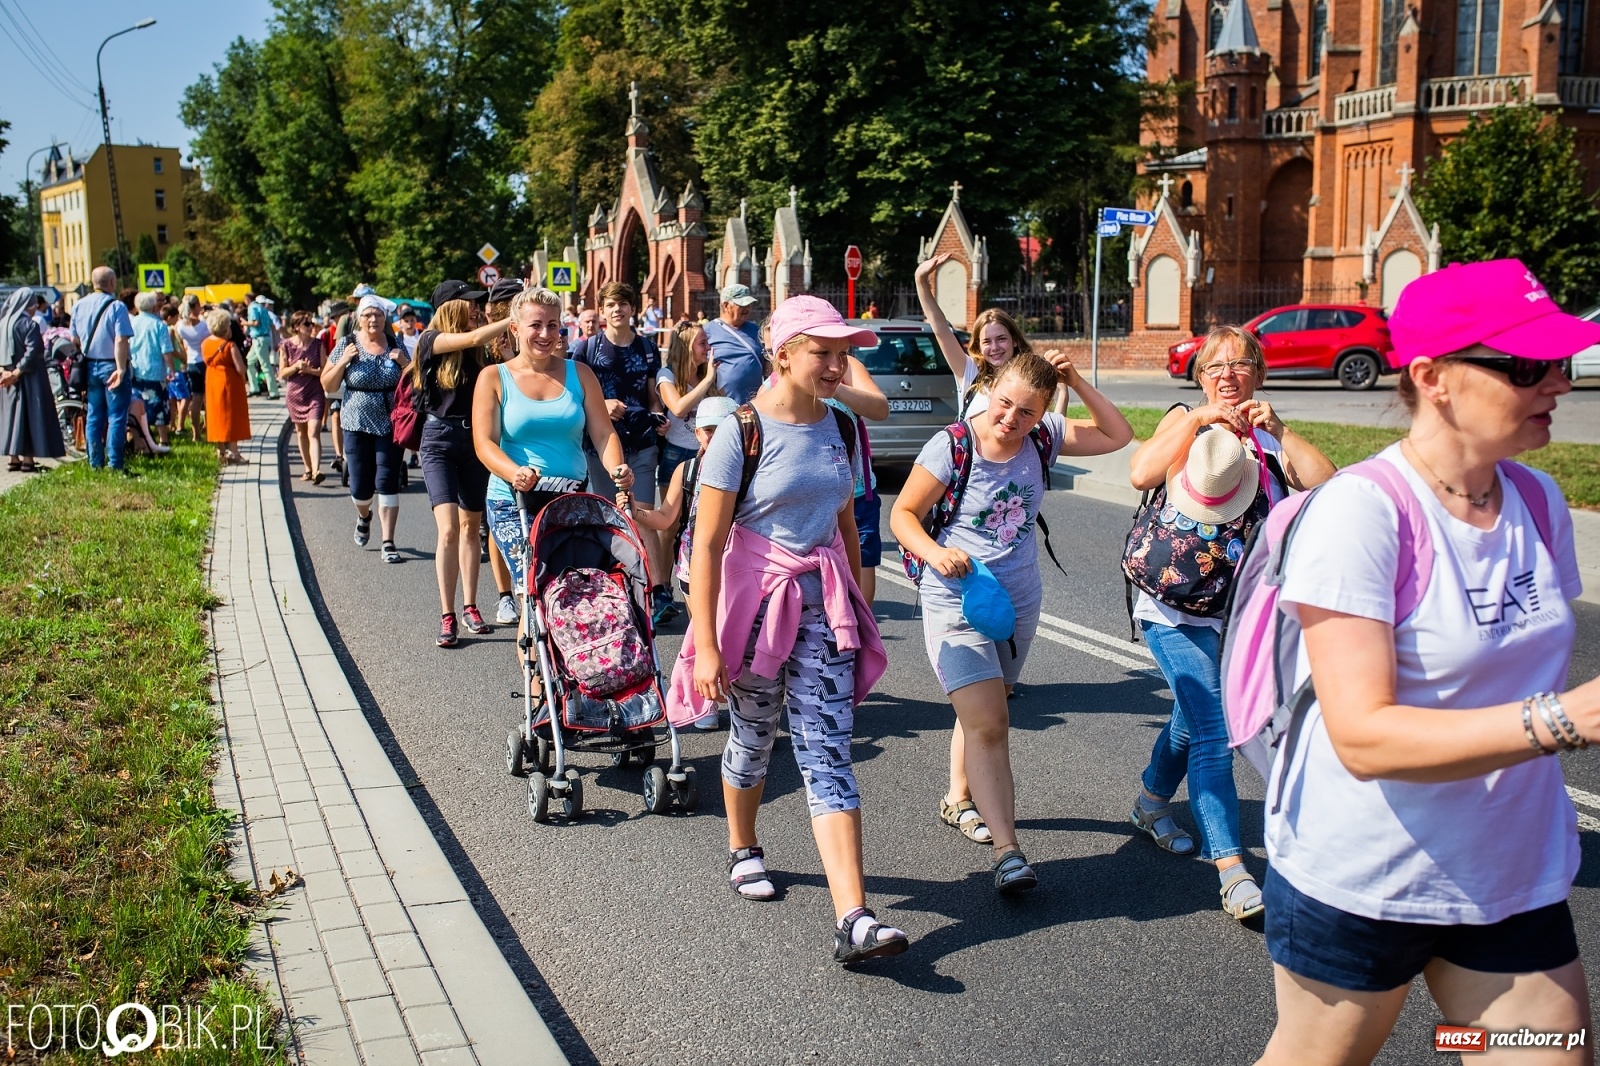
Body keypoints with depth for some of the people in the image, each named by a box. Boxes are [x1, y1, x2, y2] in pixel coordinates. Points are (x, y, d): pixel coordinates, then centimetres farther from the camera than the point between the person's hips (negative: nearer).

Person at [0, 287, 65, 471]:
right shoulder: (29, 324, -13)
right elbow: (32, 352, -21)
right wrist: (18, 372, -16)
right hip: (28, 378, -7)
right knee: (29, 415, -3)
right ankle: (28, 460, -3)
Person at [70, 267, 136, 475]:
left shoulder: (79, 305, 6)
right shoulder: (116, 306, -14)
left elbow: (75, 338, 11)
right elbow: (121, 340, -21)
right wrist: (121, 369, -21)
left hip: (90, 366, 6)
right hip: (112, 366, -6)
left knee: (94, 417, 13)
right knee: (116, 417, -2)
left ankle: (95, 464, 17)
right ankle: (116, 465, -3)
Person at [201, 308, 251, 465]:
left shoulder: (205, 344, 0)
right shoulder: (230, 346, -18)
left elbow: (208, 362, 11)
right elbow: (240, 369, -19)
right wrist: (243, 379, -2)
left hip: (212, 384, 6)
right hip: (229, 383, -6)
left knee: (217, 416, 13)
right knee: (232, 416, 1)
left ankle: (221, 451, 17)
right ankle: (232, 452, 1)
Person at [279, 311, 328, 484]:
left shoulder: (318, 344, -3)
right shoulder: (287, 345, -2)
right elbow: (282, 374, 0)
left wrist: (309, 369, -20)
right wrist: (296, 367, -18)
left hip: (315, 393, -2)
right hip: (295, 394, 2)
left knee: (313, 432, -14)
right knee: (301, 432, 13)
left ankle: (316, 471, -25)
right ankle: (307, 468, 26)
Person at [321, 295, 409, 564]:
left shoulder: (395, 345, 3)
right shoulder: (348, 345, 0)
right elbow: (327, 385, 1)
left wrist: (404, 362, -10)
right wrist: (343, 361, -14)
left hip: (390, 425, 0)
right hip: (357, 425, 0)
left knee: (388, 482, -6)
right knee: (360, 486, 3)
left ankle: (388, 542, 0)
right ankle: (364, 516, 38)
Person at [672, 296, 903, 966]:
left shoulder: (835, 427, 4)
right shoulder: (741, 433, -12)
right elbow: (706, 543, -14)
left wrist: (857, 607, 17)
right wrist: (707, 645, -17)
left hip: (824, 607, 4)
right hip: (756, 600, -3)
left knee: (829, 755, -4)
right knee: (754, 736, 16)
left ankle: (853, 921, -10)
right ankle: (742, 850, 45)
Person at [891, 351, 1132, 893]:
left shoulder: (1044, 438, -3)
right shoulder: (951, 447, -16)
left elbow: (1118, 435, 5)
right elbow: (903, 513, -10)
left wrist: (1078, 383, -8)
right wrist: (934, 552, -29)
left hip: (1019, 599, 6)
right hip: (956, 600, -6)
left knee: (984, 709, 22)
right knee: (988, 723, -16)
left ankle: (959, 799, 45)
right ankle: (1008, 851, -16)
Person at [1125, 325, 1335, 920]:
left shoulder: (1272, 440, 5)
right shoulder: (1186, 423, 0)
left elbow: (1326, 486, -12)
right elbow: (1141, 474, -20)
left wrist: (1279, 432, -19)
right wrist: (1198, 418, -21)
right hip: (1175, 607, -4)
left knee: (1194, 717, 21)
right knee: (1212, 730, -16)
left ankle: (1151, 804, 47)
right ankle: (1233, 873, -16)